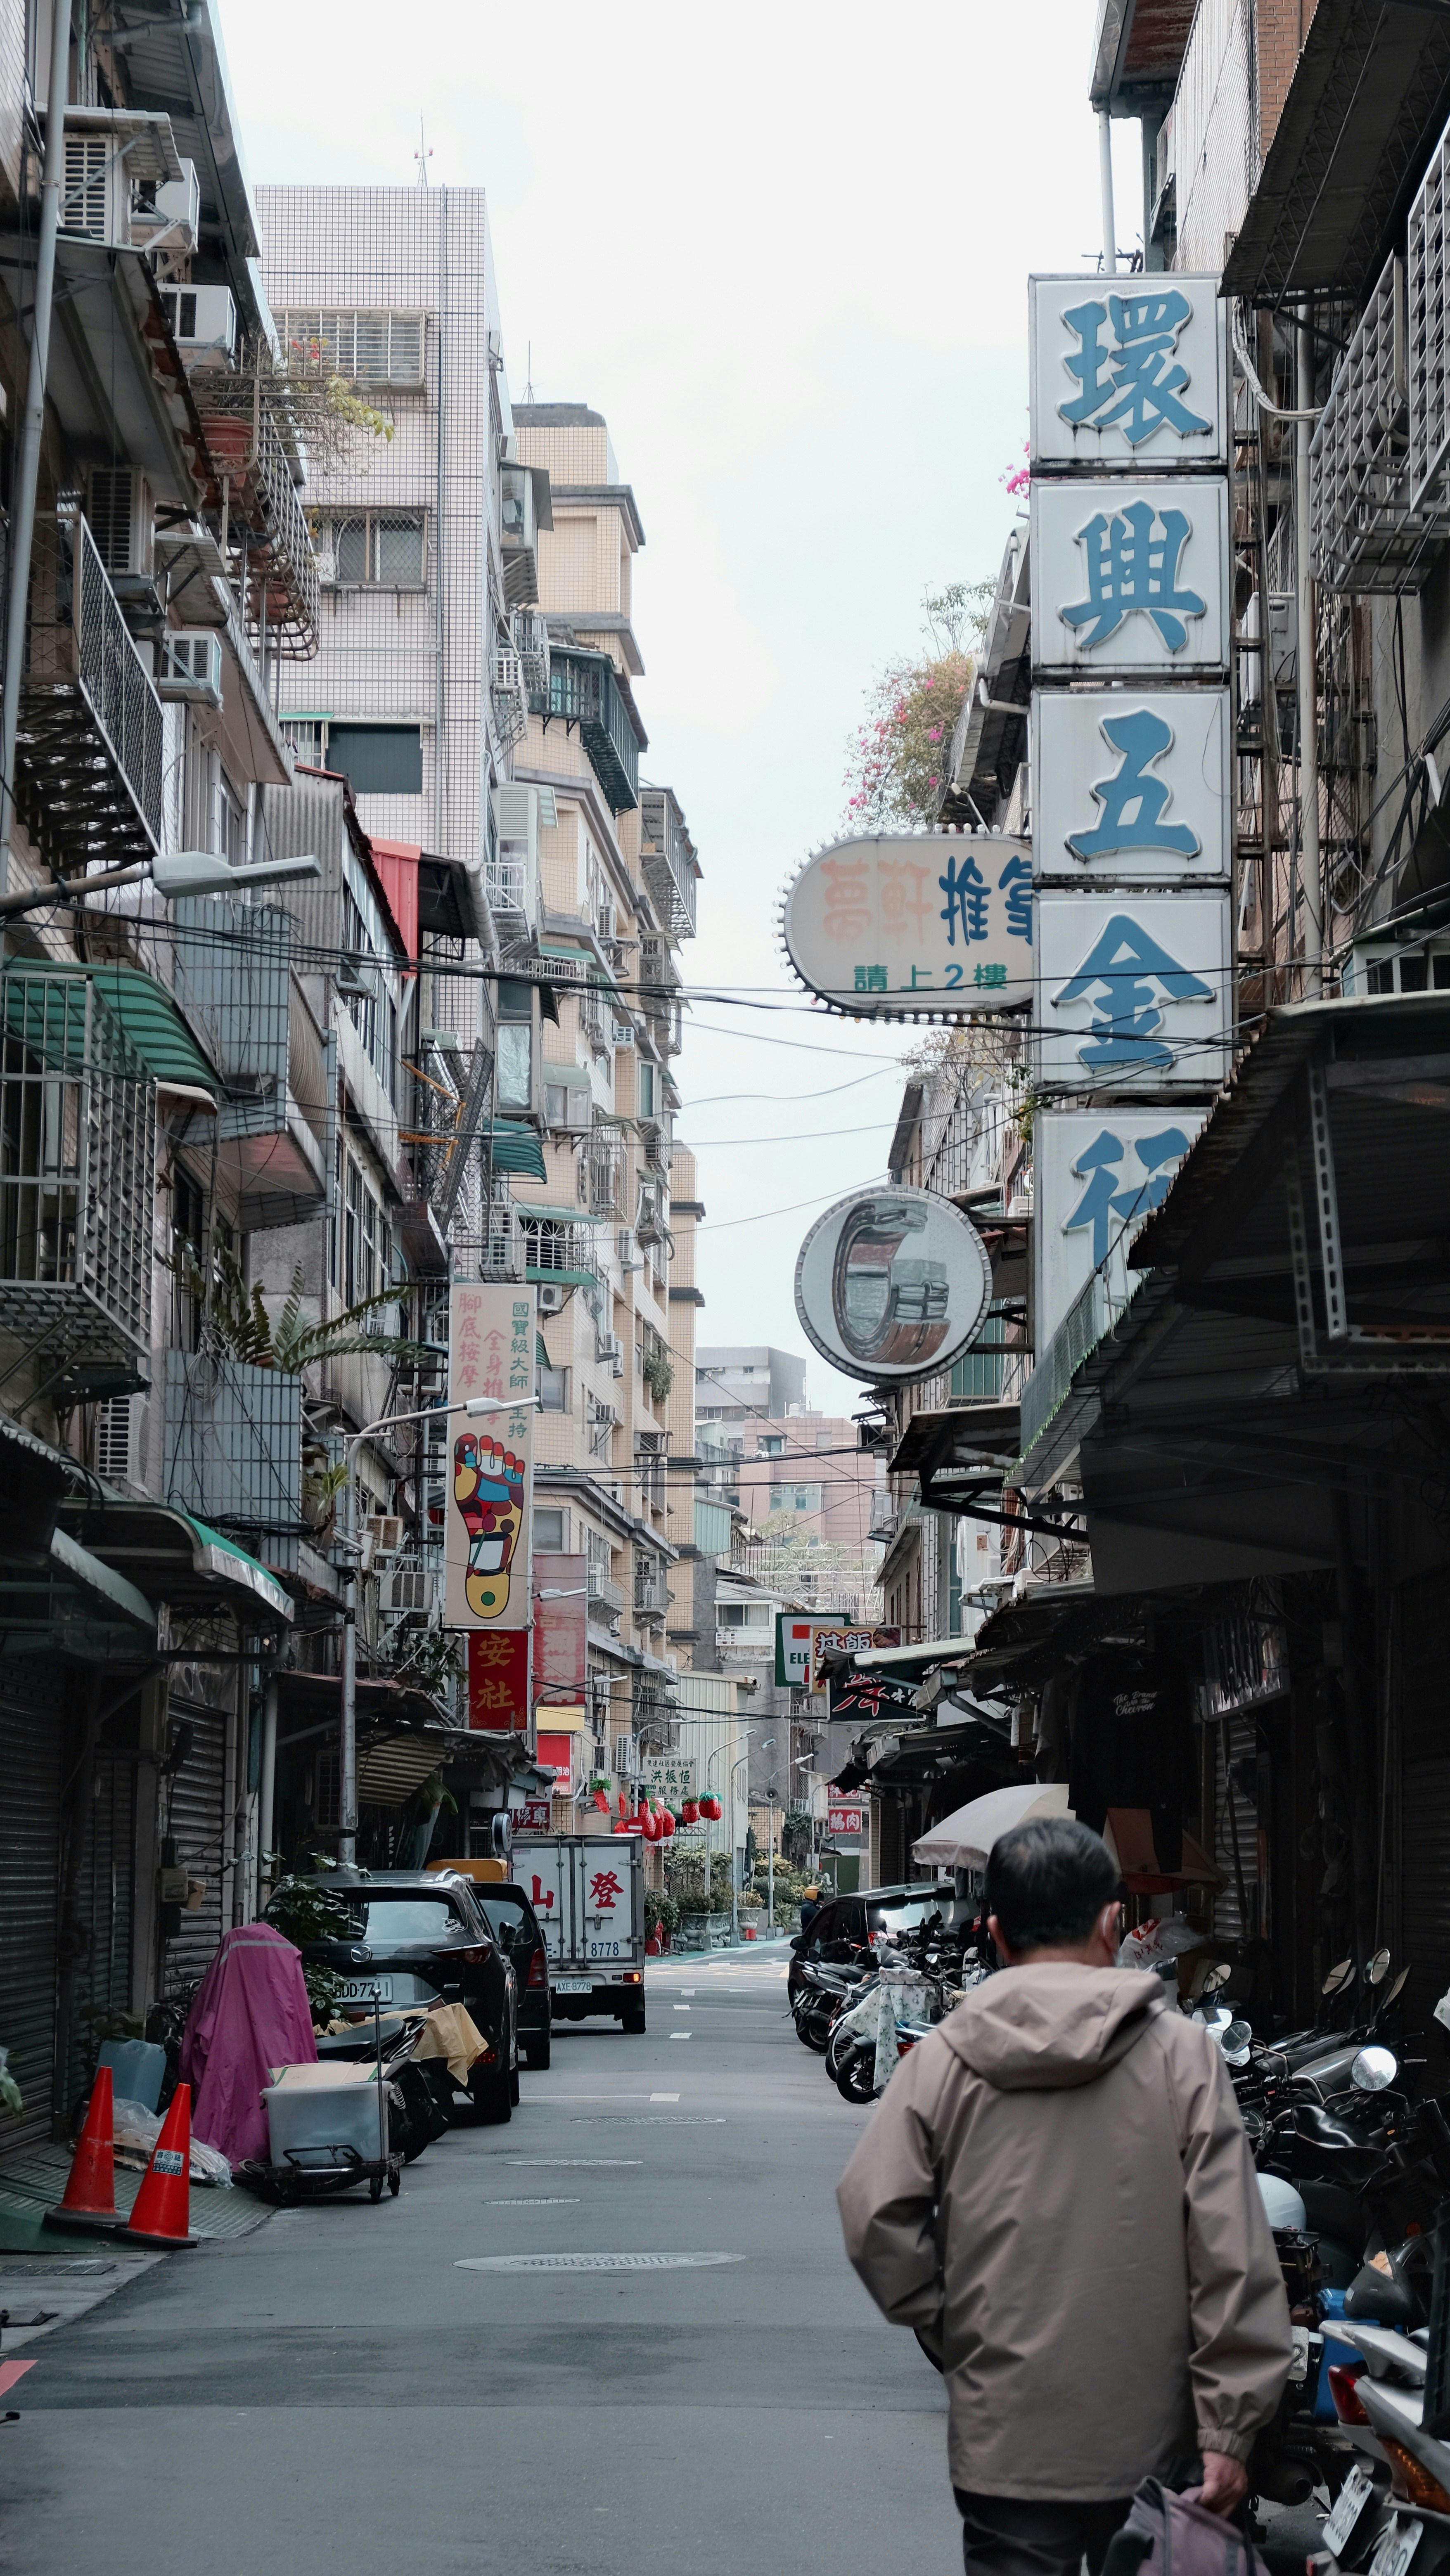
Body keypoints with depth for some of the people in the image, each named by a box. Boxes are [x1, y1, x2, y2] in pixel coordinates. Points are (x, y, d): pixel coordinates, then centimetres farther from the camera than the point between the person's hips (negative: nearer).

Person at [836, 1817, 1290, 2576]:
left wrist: (946, 2329, 6)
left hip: (1003, 2447, 0)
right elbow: (1232, 2253, -9)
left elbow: (875, 2216, -9)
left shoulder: (942, 2060, -3)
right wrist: (1229, 2429, -5)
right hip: (1150, 2446, 0)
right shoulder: (1180, 2052, -5)